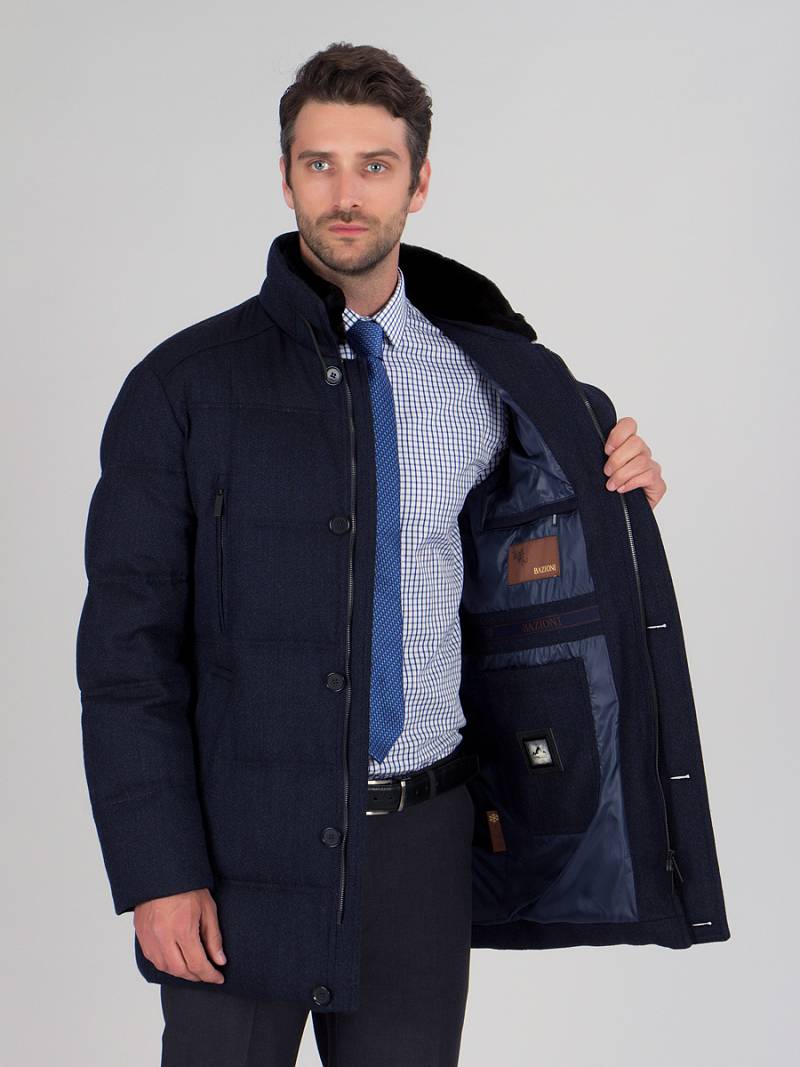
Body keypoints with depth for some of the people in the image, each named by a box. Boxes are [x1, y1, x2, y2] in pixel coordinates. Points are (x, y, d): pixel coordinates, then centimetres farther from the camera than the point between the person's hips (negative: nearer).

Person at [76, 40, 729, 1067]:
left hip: (424, 838, 3)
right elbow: (127, 645, -6)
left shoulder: (490, 376, 5)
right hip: (243, 846, -2)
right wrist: (157, 871, -11)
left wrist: (615, 492, 1)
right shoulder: (185, 384, -4)